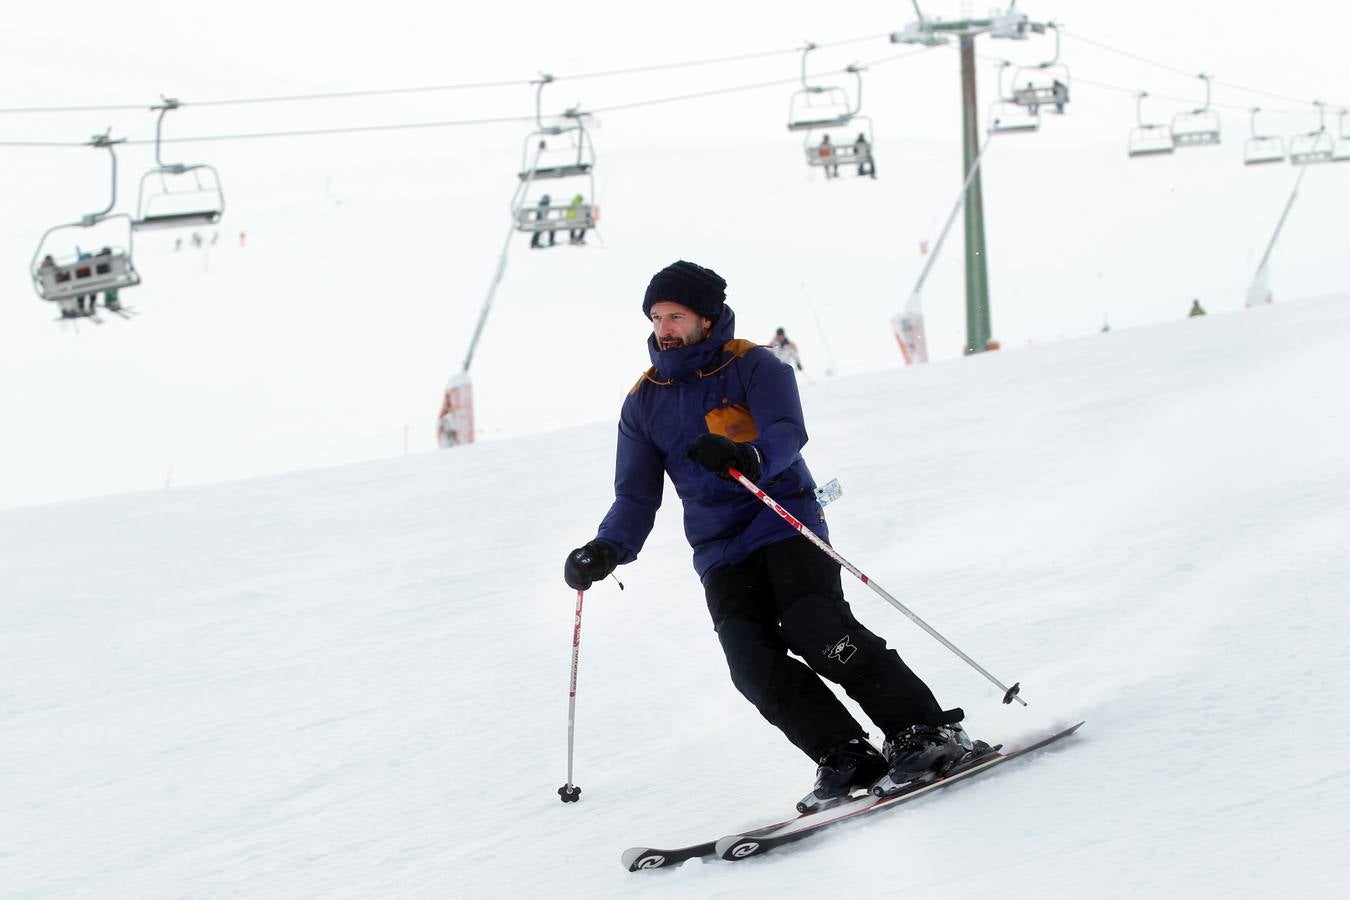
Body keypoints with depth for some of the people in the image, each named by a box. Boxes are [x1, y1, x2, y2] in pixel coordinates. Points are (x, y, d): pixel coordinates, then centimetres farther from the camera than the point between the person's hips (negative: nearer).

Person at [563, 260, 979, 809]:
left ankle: (926, 730, -18)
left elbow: (788, 433, -19)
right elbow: (636, 497, 12)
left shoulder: (753, 367, -2)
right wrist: (607, 549, -8)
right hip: (721, 553, 4)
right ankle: (847, 760, -13)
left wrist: (747, 457, -42)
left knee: (817, 633, -25)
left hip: (785, 523, -4)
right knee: (755, 664, -18)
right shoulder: (645, 402, 13)